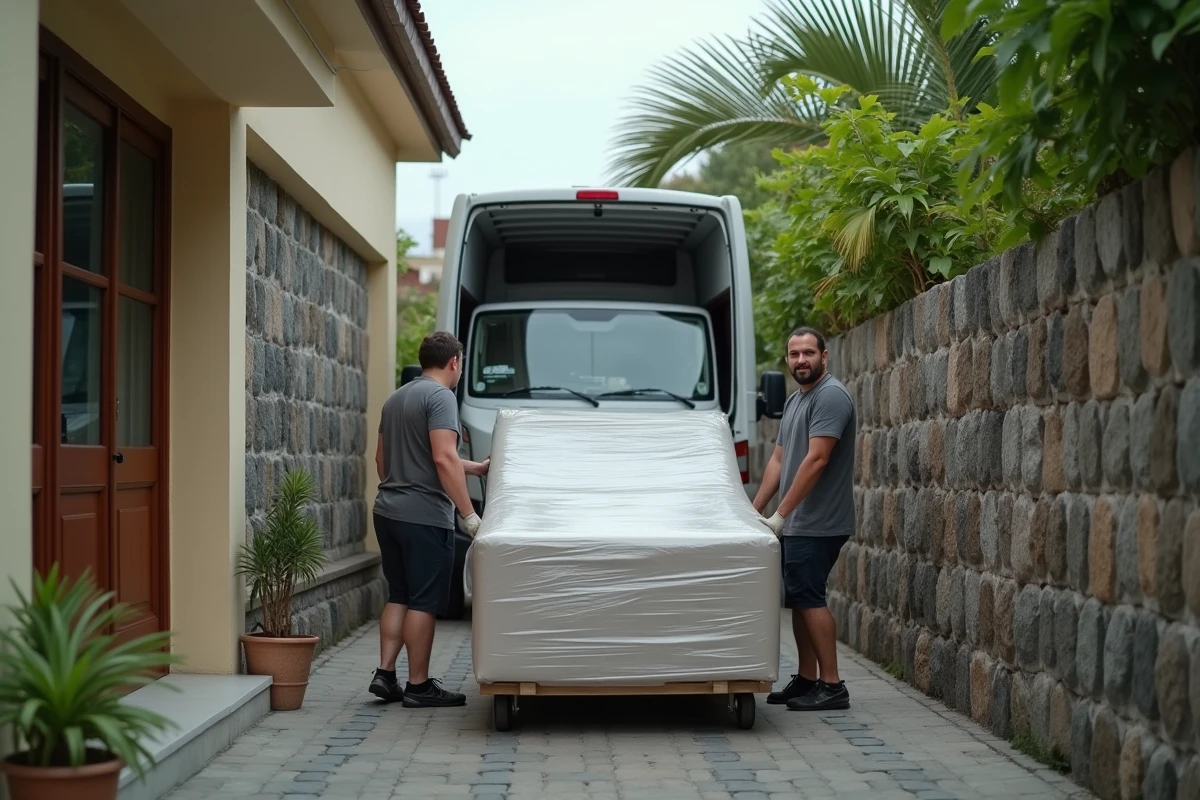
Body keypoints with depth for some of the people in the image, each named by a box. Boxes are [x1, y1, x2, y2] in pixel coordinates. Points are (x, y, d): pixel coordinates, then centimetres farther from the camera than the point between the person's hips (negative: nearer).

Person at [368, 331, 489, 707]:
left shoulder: (395, 398, 17)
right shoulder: (440, 396, -11)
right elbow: (444, 458, -21)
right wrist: (469, 514, -19)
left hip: (388, 511, 9)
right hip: (424, 516, -8)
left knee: (399, 595, 15)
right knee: (424, 601, -2)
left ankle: (385, 674, 12)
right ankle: (419, 686, 3)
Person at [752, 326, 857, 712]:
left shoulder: (831, 395, -13)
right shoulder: (794, 401, 18)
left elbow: (816, 460, -19)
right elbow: (779, 459, 19)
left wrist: (781, 514, -19)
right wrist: (754, 511, 13)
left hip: (817, 524, -9)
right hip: (796, 523, 9)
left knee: (809, 597, -10)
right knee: (798, 598, 11)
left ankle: (832, 686, -6)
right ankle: (806, 680, 18)